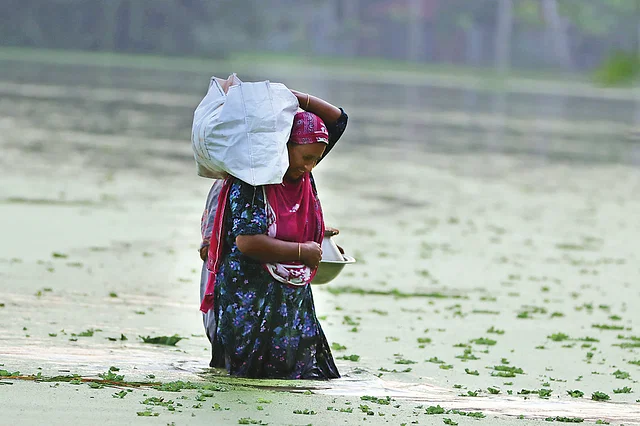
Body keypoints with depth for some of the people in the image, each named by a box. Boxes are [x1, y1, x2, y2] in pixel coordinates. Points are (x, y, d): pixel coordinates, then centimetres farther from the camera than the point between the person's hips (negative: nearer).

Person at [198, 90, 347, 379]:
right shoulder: (251, 183, -17)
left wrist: (293, 96, -4)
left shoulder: (304, 173, 4)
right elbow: (247, 242, -27)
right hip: (250, 298, -7)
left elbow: (337, 119, 10)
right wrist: (302, 251, -19)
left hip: (294, 298, 7)